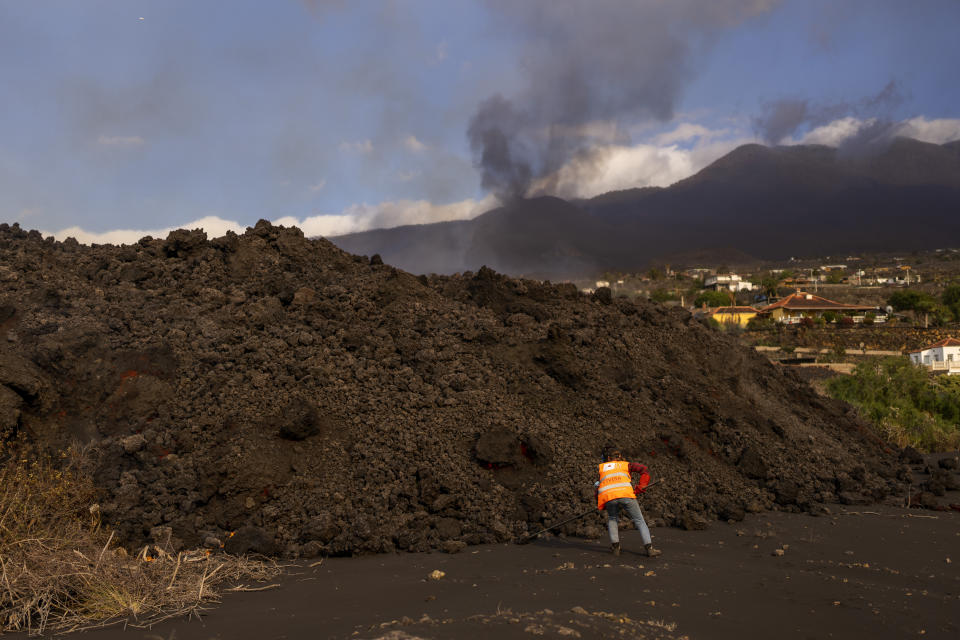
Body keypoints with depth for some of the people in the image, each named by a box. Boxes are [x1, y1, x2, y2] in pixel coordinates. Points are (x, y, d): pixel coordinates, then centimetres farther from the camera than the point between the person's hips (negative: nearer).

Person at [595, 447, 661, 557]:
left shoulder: (602, 467, 32)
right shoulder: (626, 464, 29)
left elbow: (597, 486, 27)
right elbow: (644, 470, 16)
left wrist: (600, 506, 32)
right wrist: (640, 487, 15)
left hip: (608, 497, 1)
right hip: (626, 494, -1)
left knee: (612, 519, 27)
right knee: (639, 520, 12)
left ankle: (615, 546, 16)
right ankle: (649, 548, 4)